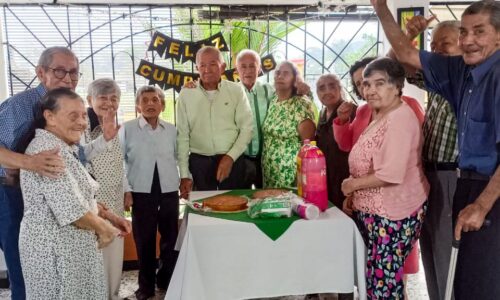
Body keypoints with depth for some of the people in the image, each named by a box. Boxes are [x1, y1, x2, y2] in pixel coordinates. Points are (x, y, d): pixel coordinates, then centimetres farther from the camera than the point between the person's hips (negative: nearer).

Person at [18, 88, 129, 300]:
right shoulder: (48, 149, -21)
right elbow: (70, 209, -26)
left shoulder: (61, 147, 13)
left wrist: (107, 216, 6)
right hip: (55, 247, -10)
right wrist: (103, 228, -11)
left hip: (68, 243, 10)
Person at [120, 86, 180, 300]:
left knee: (171, 238, 9)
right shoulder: (127, 129, 0)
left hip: (169, 191, 2)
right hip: (141, 192, -2)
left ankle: (167, 280, 27)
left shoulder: (172, 130, 7)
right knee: (144, 240, 6)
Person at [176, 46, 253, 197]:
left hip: (232, 161, 0)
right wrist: (184, 175, -1)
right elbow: (182, 136, 1)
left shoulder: (236, 90, -1)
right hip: (199, 162, 1)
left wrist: (230, 157, -12)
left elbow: (247, 128, -1)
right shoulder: (186, 94, 1)